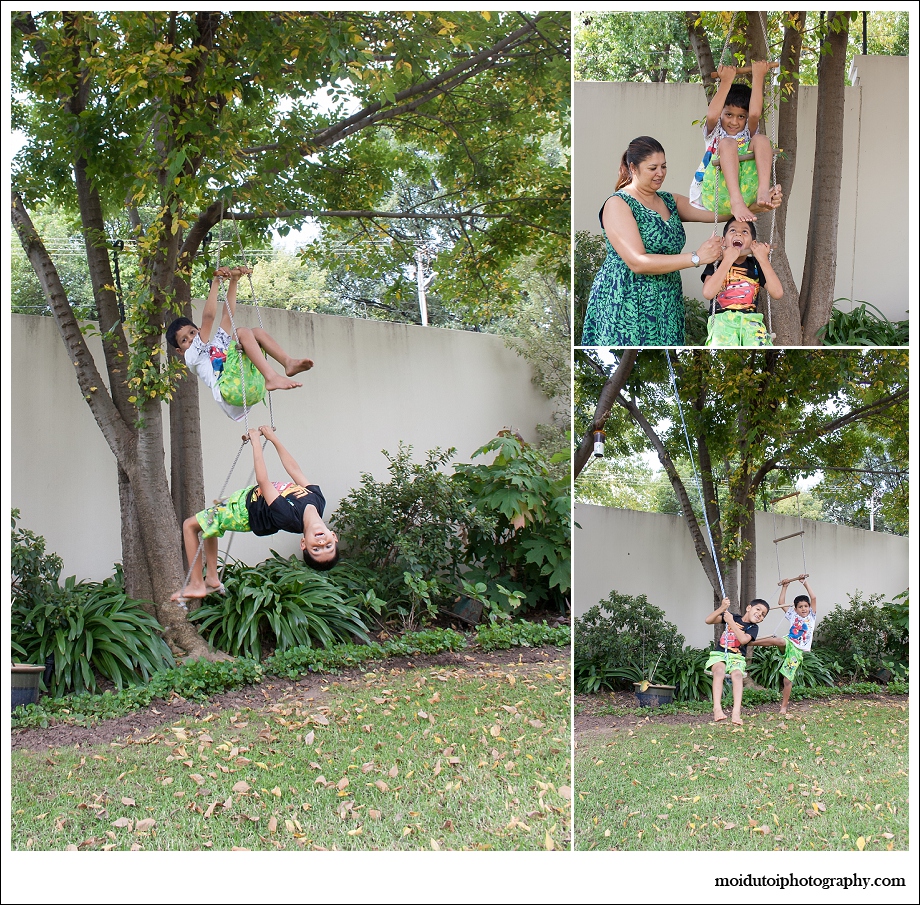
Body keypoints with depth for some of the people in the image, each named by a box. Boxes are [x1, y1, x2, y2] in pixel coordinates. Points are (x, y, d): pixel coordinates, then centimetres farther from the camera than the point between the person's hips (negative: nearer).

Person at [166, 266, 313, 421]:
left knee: (257, 331, 11)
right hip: (229, 390, -7)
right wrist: (216, 283, 3)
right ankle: (271, 377, -37)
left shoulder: (218, 343, 38)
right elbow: (208, 317, 4)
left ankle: (289, 363, -15)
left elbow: (229, 313, 34)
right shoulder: (192, 355, 14)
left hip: (253, 389, 7)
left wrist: (234, 281, 28)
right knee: (242, 332, -16)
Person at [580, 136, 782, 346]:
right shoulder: (618, 204, -10)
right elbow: (637, 262, -20)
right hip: (627, 305, -6)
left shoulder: (670, 201, 12)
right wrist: (696, 258, -22)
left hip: (666, 305, 7)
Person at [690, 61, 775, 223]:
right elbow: (712, 115, -5)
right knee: (728, 143, -23)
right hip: (714, 196, -2)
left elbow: (755, 113, 1)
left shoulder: (748, 133, 23)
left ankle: (763, 190, -36)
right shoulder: (714, 132, 19)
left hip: (747, 196, 2)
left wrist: (758, 78, 1)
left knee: (761, 140, -11)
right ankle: (736, 201, -44)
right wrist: (726, 82, -5)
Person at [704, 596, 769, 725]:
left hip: (737, 658, 1)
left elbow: (743, 639, -15)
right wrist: (722, 608, -14)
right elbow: (708, 620, 0)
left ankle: (736, 712, -45)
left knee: (737, 674, -33)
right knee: (719, 671, -34)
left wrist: (731, 622, -14)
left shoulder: (753, 628, 8)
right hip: (720, 654, 0)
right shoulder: (733, 616, 10)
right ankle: (717, 708, -46)